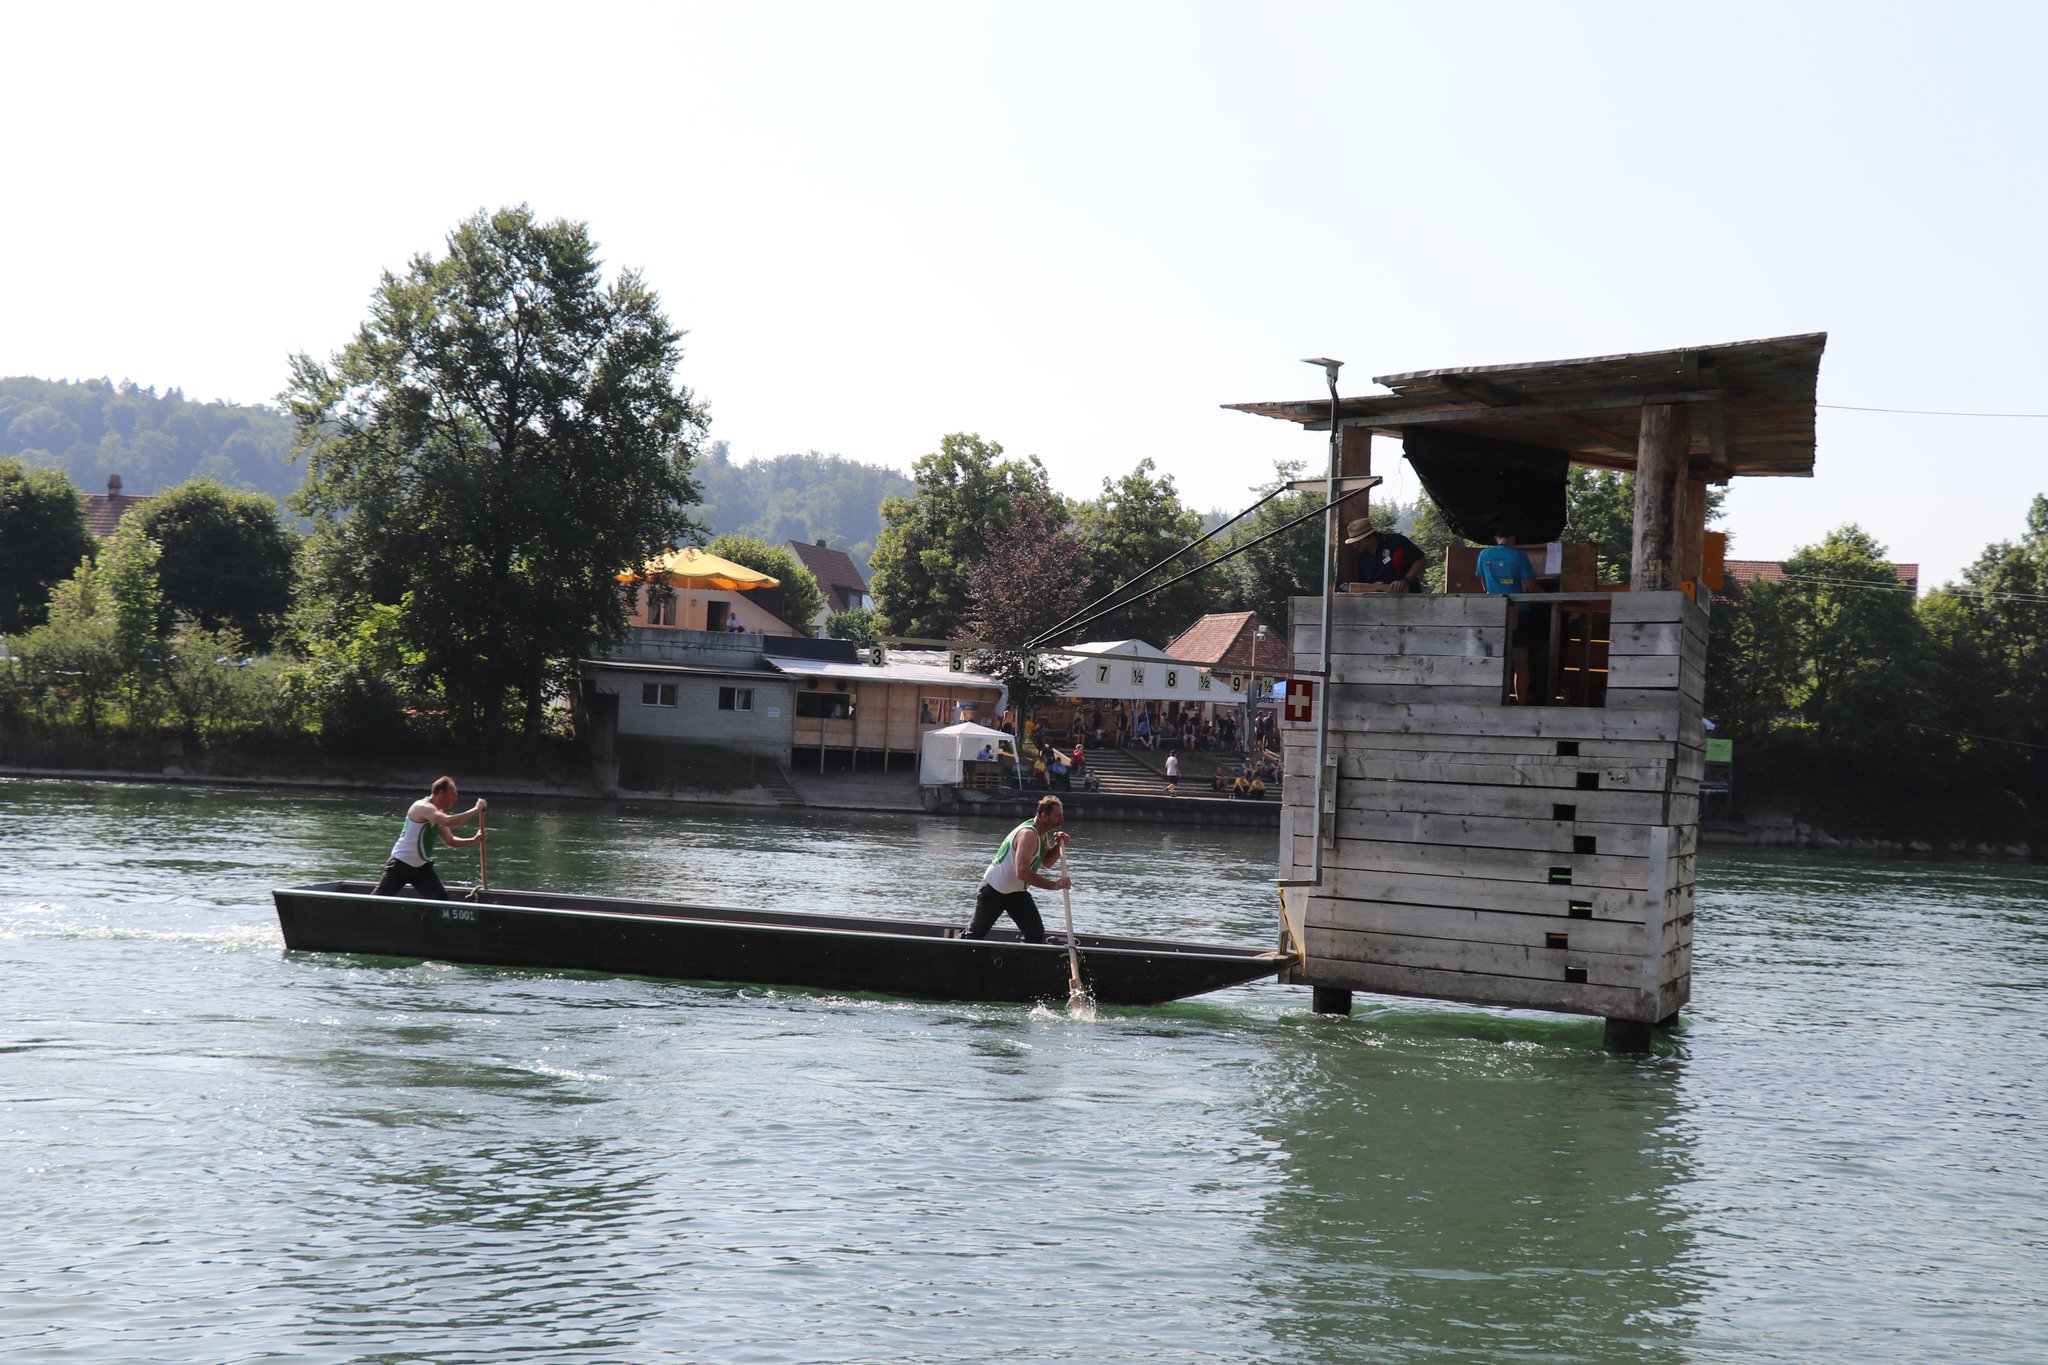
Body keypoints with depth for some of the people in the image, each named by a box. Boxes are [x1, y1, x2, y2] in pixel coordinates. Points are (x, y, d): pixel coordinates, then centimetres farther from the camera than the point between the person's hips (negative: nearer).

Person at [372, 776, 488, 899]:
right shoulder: (422, 807, -21)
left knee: (443, 901, -5)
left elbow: (451, 841, 13)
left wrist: (474, 840, -4)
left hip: (422, 866, 8)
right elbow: (448, 821, -38)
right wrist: (476, 810, -33)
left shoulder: (438, 813, 7)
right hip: (401, 864, -8)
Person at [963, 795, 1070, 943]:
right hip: (995, 890, -9)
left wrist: (1059, 845, -13)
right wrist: (1054, 885, -36)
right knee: (976, 933, 2)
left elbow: (1046, 862, 6)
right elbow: (1022, 872, -37)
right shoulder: (1028, 834, -29)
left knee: (1036, 935, -1)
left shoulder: (1042, 833, 1)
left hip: (1017, 892, 9)